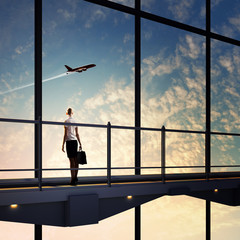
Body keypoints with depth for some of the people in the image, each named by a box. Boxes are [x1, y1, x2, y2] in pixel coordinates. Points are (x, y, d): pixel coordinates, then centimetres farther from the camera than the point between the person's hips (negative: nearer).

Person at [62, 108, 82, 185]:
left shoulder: (66, 121, -6)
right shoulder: (75, 121, 10)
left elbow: (65, 134, -9)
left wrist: (63, 145, -6)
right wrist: (80, 144, 19)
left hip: (69, 141, -6)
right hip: (75, 141, 6)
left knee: (72, 161, -6)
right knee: (76, 160, 9)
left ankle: (73, 179, -5)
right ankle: (75, 177, 15)